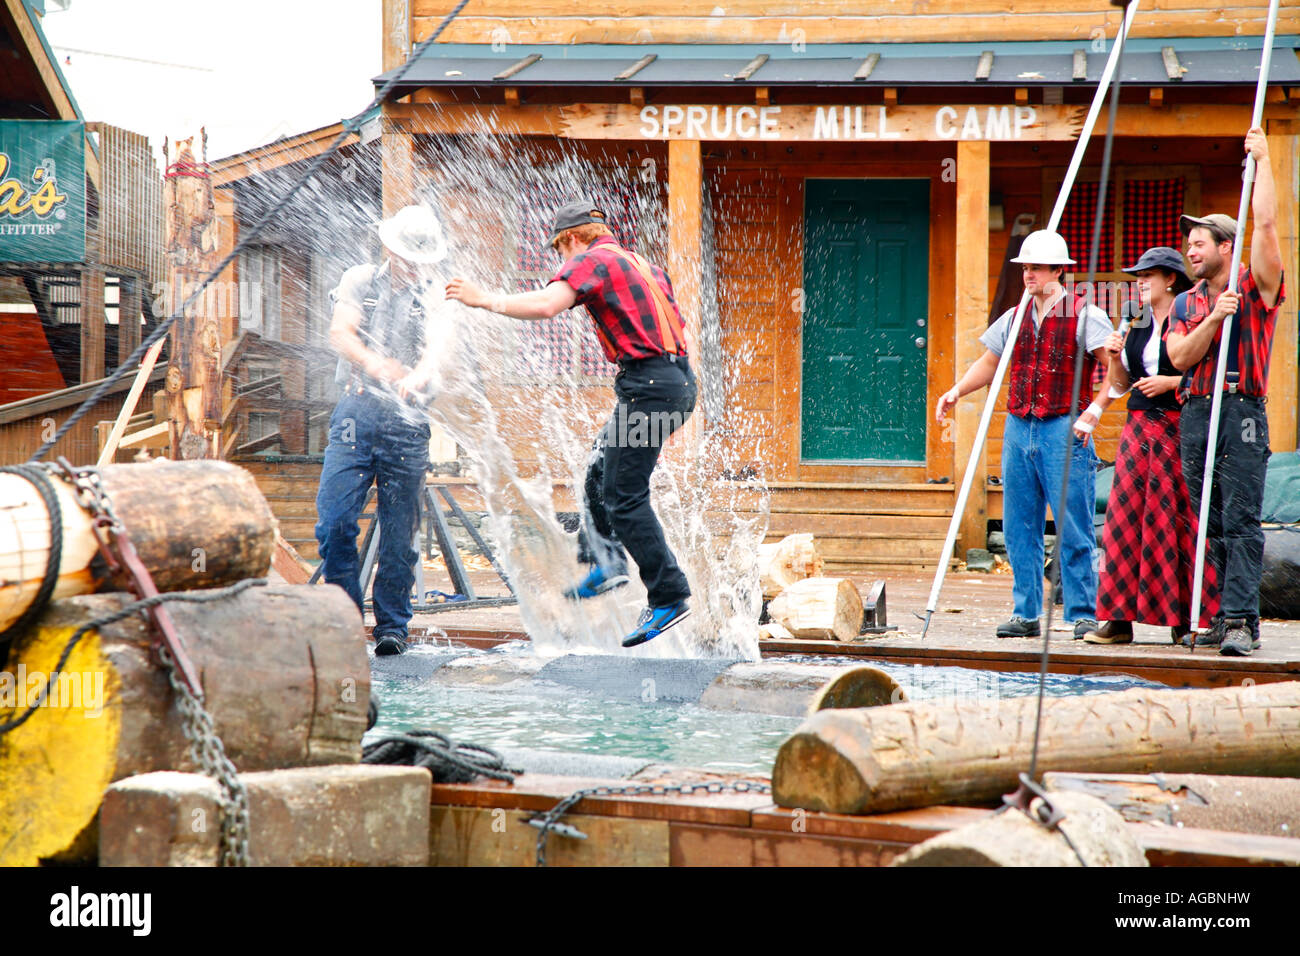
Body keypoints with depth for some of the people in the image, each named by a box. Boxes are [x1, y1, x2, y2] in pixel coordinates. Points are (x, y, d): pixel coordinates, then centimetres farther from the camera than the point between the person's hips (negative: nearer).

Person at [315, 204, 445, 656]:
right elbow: (340, 334, -4)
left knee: (399, 531, 0)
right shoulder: (360, 280, 10)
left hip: (407, 421, 0)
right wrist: (374, 363, -25)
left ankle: (392, 625, 10)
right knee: (334, 518, -9)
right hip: (357, 414, 0)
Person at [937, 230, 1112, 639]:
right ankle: (1026, 613, 11)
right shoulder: (1015, 318, 15)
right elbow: (988, 364, 24)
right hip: (1018, 428, 6)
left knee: (1073, 528, -5)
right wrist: (956, 391, 9)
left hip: (1063, 430, -5)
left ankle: (1084, 613, -1)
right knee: (1019, 527, 5)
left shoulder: (1084, 315, -2)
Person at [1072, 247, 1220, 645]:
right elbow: (1119, 384, 19)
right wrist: (1115, 358, 1)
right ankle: (1120, 618, 1)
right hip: (1139, 428, 6)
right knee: (1125, 518, 0)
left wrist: (1171, 381, -15)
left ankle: (1188, 617, 3)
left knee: (1177, 520, -5)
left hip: (1179, 429, -6)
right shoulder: (1136, 327, 15)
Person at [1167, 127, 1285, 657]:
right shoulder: (1187, 304, 17)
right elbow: (1180, 358, 3)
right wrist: (1213, 319, -11)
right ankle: (1228, 614, 10)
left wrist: (1262, 160, -1)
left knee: (1241, 521, -11)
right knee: (1212, 525, 6)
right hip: (1195, 413, 5)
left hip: (1242, 411, -5)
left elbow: (1266, 223, -7)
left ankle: (1241, 621, -16)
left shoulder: (1255, 288, 3)